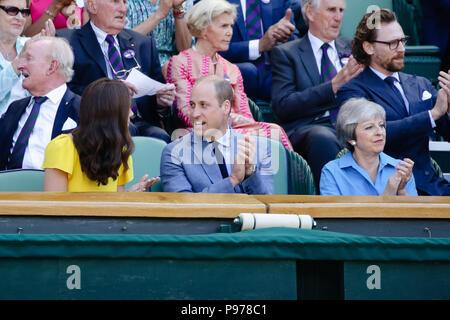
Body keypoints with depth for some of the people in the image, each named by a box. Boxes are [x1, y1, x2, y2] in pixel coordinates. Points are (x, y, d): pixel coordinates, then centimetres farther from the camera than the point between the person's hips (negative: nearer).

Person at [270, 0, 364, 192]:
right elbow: (282, 106, -4)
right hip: (306, 131, -3)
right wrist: (333, 86, -11)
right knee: (323, 138, -39)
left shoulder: (351, 48, 25)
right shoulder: (285, 53, 11)